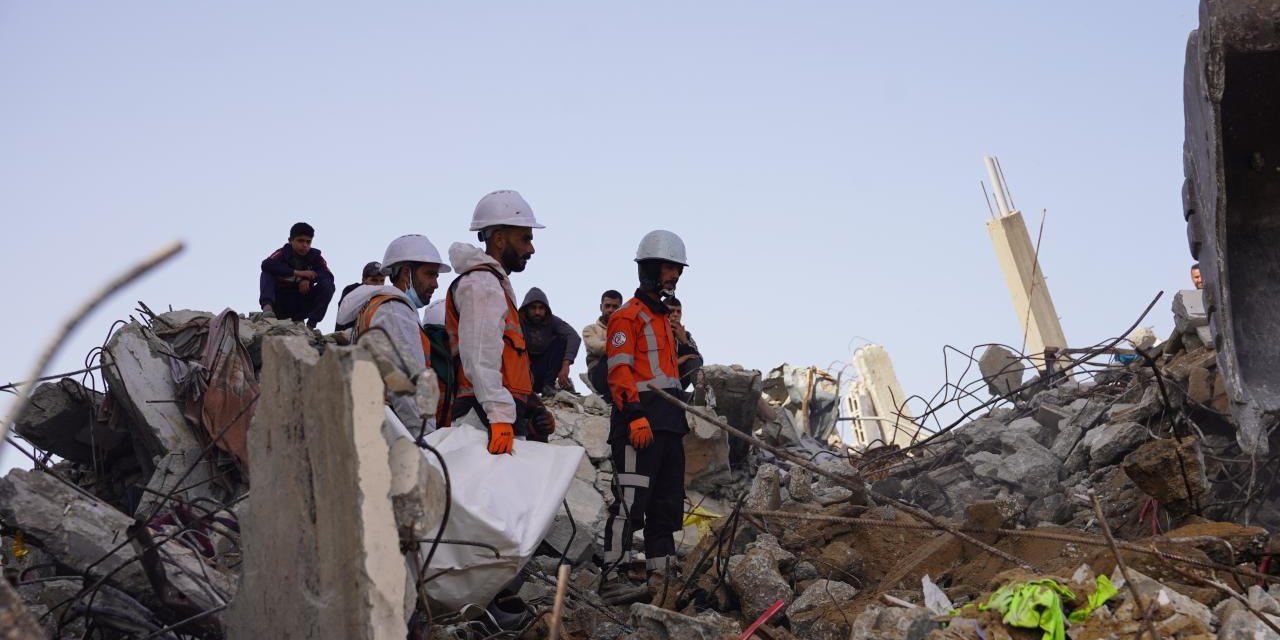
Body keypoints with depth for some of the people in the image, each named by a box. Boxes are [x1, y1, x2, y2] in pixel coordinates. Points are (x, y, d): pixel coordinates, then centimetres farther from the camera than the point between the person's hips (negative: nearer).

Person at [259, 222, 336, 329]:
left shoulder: (315, 257, 0)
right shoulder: (282, 254, -6)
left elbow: (329, 276, -13)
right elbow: (266, 265, -28)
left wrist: (308, 279, -31)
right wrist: (297, 273, -32)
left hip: (302, 306, 2)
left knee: (328, 285, -17)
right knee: (267, 274, -21)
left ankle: (311, 324, -25)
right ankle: (267, 306, -48)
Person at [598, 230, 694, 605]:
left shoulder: (664, 319, 24)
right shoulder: (627, 316, -5)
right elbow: (620, 372, -14)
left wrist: (679, 413, 25)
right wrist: (636, 417, -23)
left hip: (669, 422, 10)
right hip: (640, 421, -10)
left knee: (667, 501, 10)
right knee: (631, 499, -14)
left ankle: (662, 572, 15)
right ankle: (613, 577, -16)